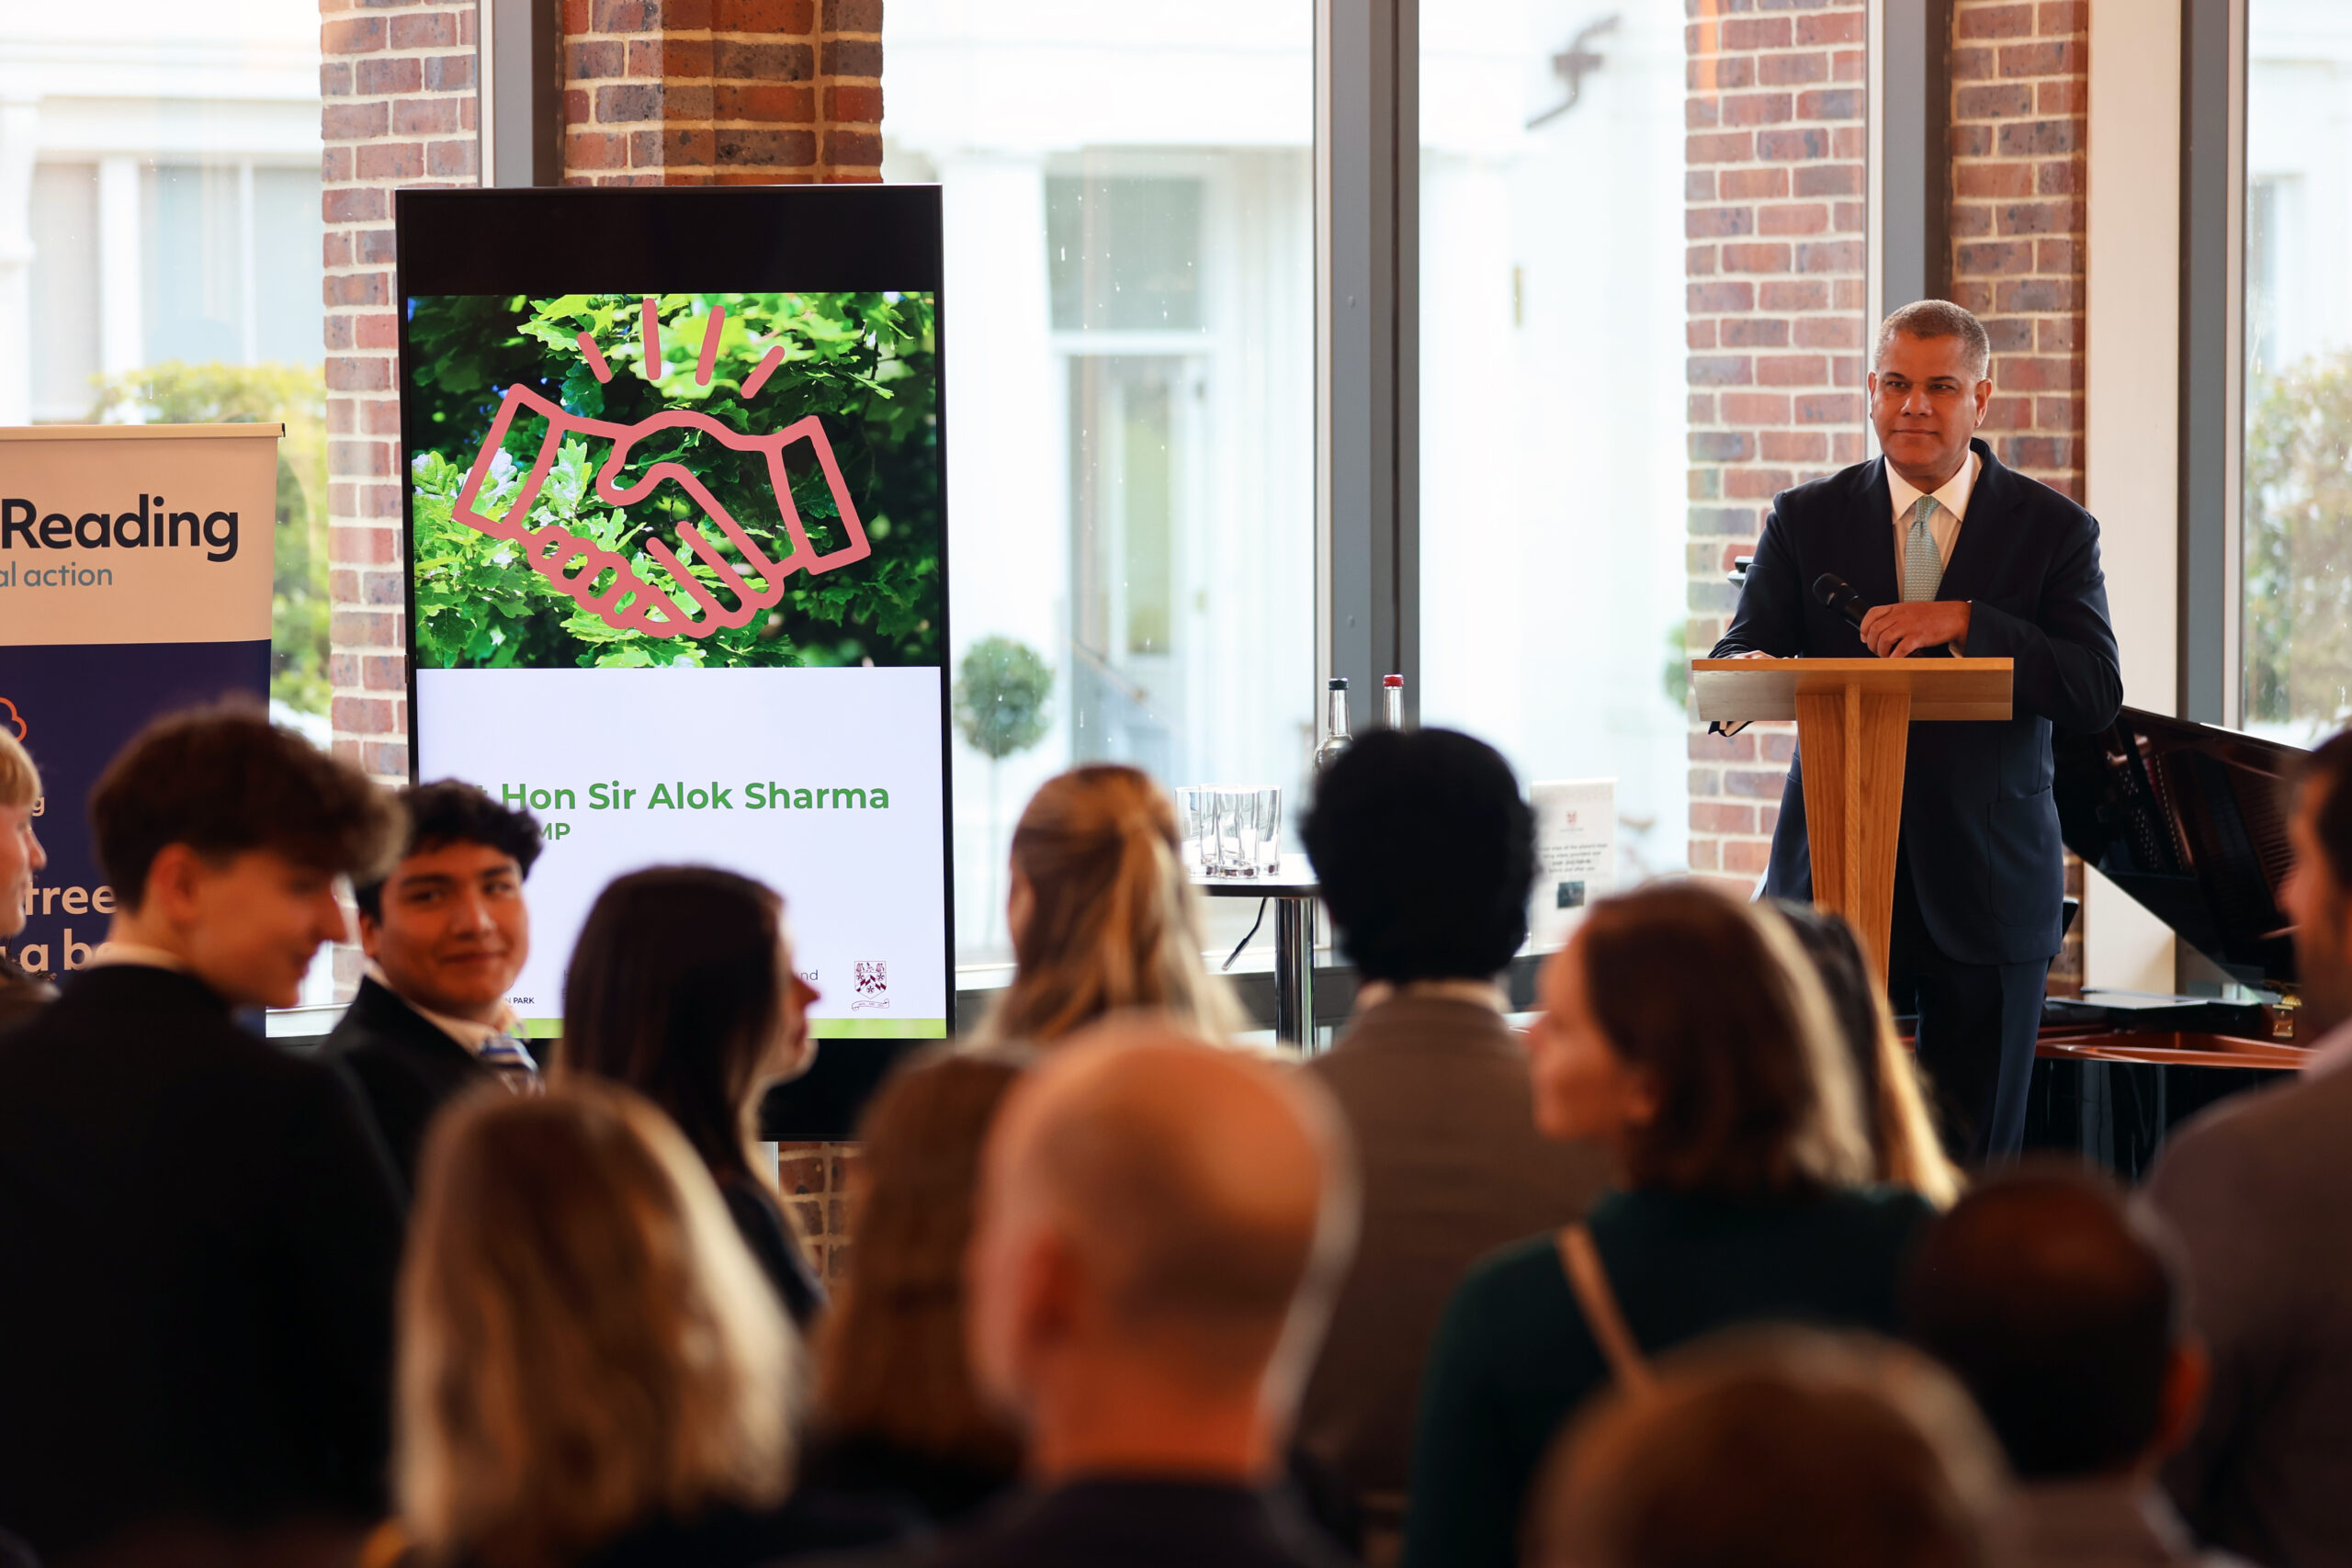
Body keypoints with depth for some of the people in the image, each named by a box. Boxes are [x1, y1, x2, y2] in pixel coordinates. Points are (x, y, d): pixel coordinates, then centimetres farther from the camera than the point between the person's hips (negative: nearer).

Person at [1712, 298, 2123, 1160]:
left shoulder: (2054, 530, 2)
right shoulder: (1805, 519, 7)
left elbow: (2096, 693, -9)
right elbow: (1741, 652, -1)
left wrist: (1964, 622, -21)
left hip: (1984, 886, -1)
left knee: (1974, 1154, 4)